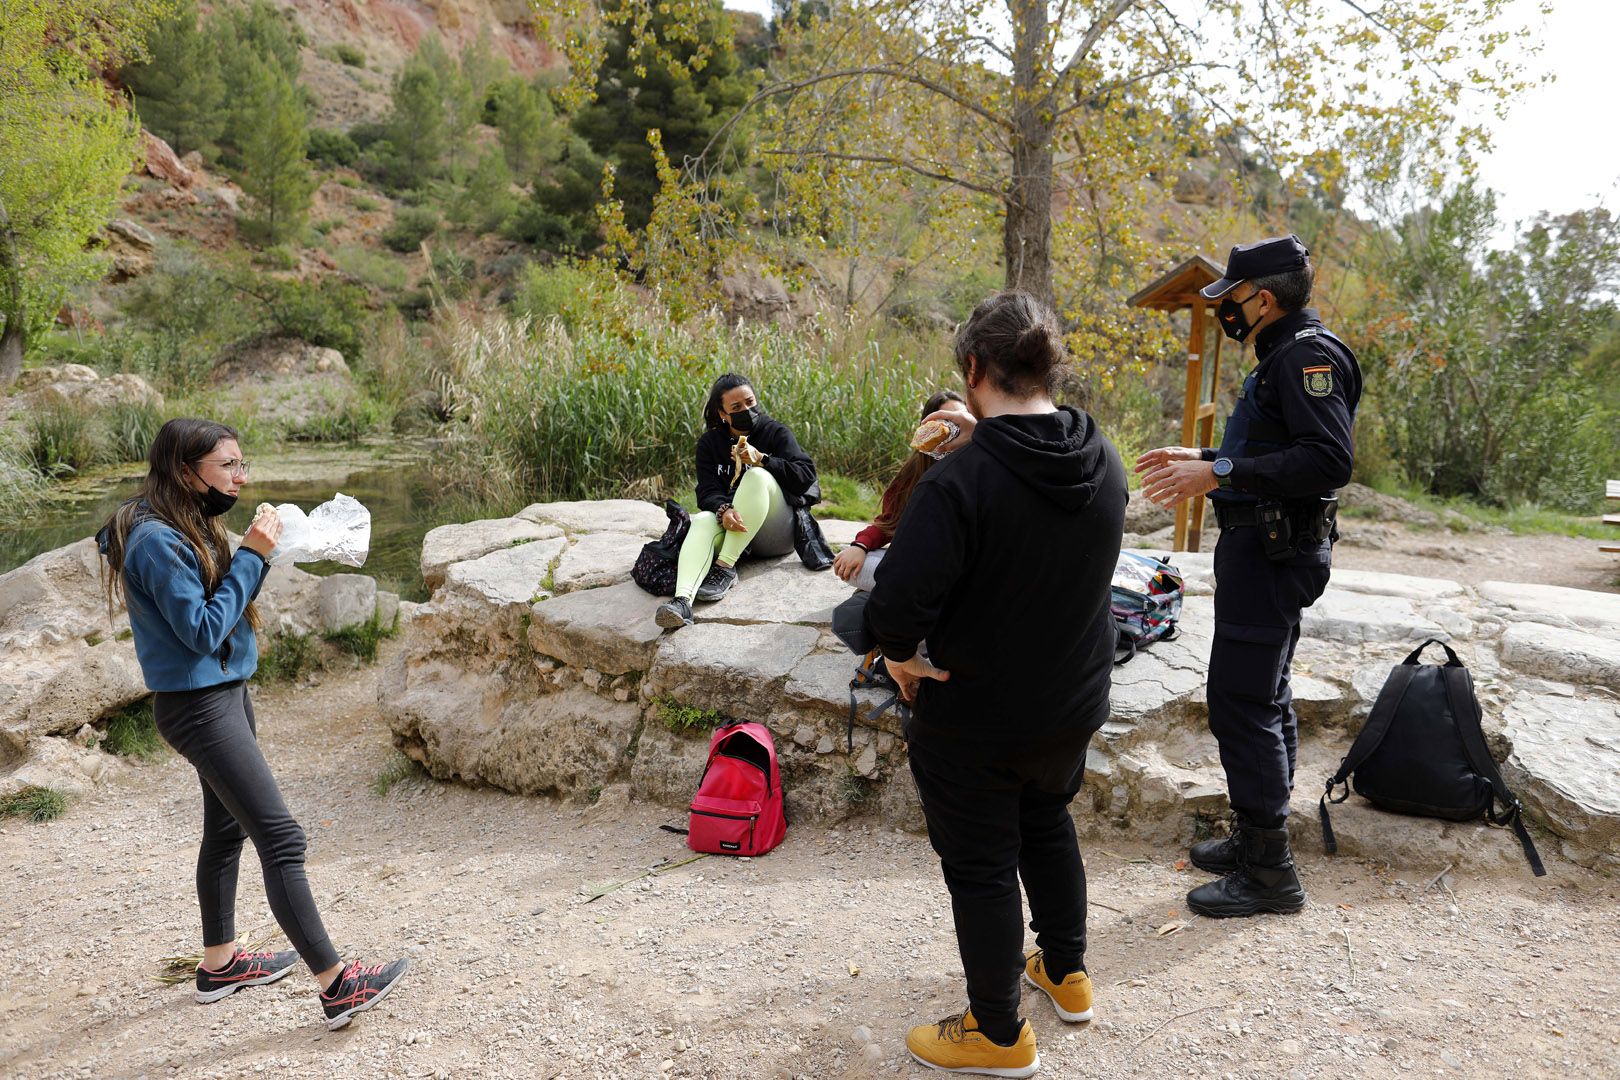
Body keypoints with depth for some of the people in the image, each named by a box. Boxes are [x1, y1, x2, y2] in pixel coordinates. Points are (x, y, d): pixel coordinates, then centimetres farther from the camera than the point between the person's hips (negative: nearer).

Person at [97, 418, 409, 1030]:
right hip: (198, 705, -10)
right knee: (281, 840, -10)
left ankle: (220, 963, 35)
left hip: (225, 692, 10)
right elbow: (203, 631, -22)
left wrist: (259, 553, -4)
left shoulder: (189, 528, 8)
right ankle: (336, 986, -6)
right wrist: (252, 555, -20)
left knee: (228, 829, 20)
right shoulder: (156, 539, -21)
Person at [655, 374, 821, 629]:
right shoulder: (709, 443, 8)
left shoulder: (776, 432, 2)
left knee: (757, 476, -29)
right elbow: (707, 491, -5)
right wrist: (723, 510, -28)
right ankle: (682, 600, -57)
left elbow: (806, 476, -9)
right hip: (731, 527, 2)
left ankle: (725, 568, -35)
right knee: (702, 520, -31)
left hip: (775, 535, -2)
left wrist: (762, 459, -20)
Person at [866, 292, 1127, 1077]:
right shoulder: (1103, 460, -6)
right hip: (1074, 703, 7)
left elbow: (896, 606, -34)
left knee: (980, 866, 12)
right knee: (1046, 820, 30)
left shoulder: (961, 480, -28)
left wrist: (900, 653, -11)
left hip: (975, 721, -6)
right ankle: (1067, 974, 46)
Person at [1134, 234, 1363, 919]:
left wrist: (1219, 472, -27)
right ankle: (1257, 839, 29)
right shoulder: (1285, 355, 16)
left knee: (1240, 703, -9)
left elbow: (1328, 461, -27)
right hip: (1266, 550, 11)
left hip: (1272, 555, -11)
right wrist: (1201, 458, 19)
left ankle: (1269, 872, 0)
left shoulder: (1309, 356, -16)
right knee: (1265, 700, 17)